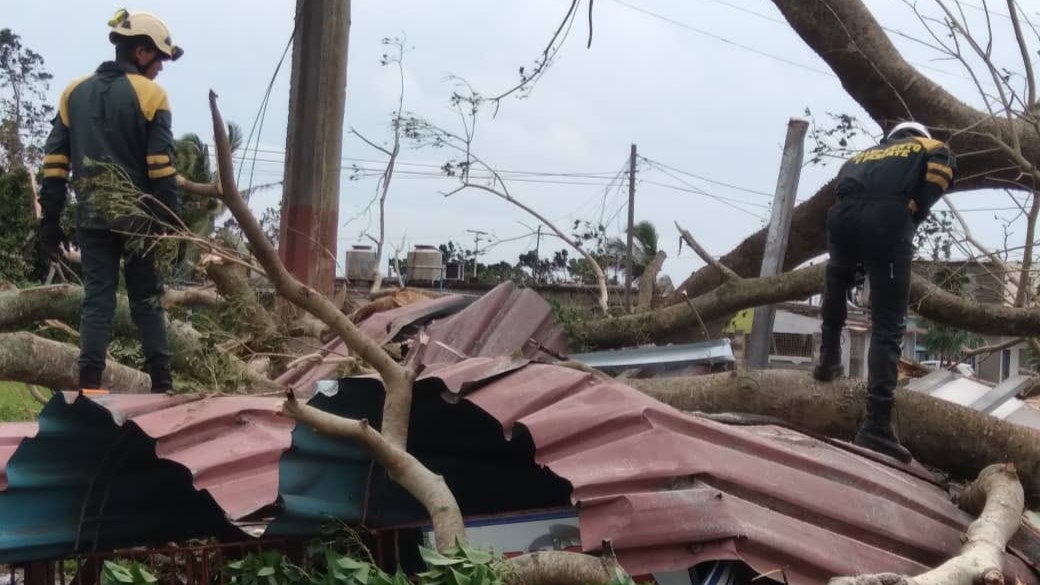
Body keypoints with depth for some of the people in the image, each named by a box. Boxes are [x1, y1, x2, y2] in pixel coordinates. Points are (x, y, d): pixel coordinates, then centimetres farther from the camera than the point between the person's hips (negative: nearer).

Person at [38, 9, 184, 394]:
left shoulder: (74, 93, 9)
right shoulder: (149, 95, -6)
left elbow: (55, 162, 6)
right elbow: (162, 168, -11)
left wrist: (50, 220, 8)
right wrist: (172, 223, -9)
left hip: (92, 217, 3)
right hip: (139, 217, -3)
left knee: (96, 298, 5)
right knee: (147, 300, 6)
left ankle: (89, 385, -1)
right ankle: (162, 384, 6)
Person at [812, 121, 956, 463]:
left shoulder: (865, 154, 42)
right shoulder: (931, 148, 31)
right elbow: (941, 170, 5)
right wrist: (915, 213, 11)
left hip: (843, 214, 4)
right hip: (888, 218, -4)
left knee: (837, 280, 39)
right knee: (888, 328, -1)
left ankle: (829, 357, 31)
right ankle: (876, 427, -8)